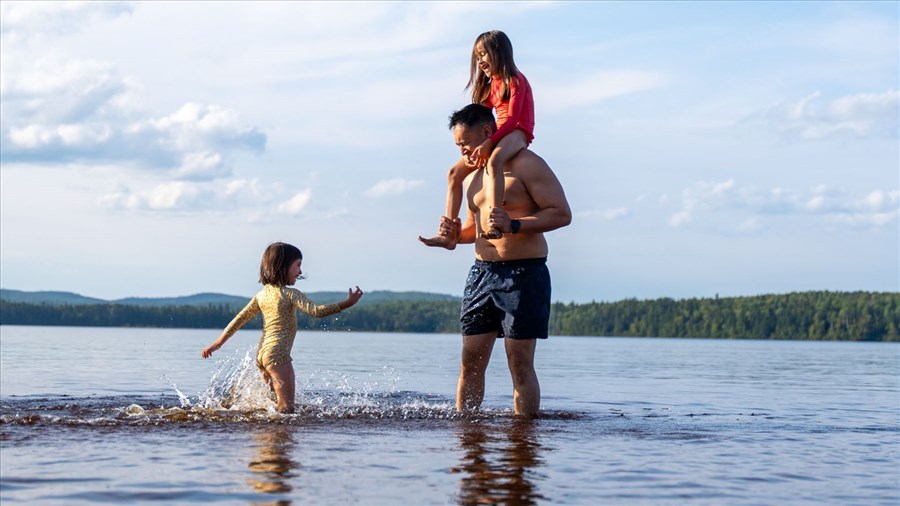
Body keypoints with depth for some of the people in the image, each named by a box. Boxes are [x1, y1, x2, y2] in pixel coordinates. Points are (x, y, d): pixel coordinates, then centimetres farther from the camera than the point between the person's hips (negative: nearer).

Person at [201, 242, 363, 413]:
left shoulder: (262, 294, 13)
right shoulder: (290, 294, -9)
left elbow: (240, 318, 15)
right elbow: (316, 311, -21)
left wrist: (218, 343, 21)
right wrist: (347, 303, -22)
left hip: (262, 353, 8)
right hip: (278, 354, -8)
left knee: (278, 404, 17)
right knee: (287, 408, -7)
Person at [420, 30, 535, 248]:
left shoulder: (515, 80, -6)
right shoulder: (490, 85, 20)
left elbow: (513, 118, -17)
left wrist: (488, 143, -26)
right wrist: (476, 144, -6)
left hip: (517, 133, -9)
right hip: (496, 136, 9)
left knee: (493, 162, -40)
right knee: (455, 173, -1)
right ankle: (448, 234, -4)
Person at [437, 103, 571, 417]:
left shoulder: (526, 164, -7)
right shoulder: (473, 175, 17)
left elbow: (562, 213, -13)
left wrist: (513, 225, -24)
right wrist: (456, 233, 5)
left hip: (524, 273, -7)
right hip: (482, 271, 7)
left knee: (520, 364, -7)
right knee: (470, 362, 3)